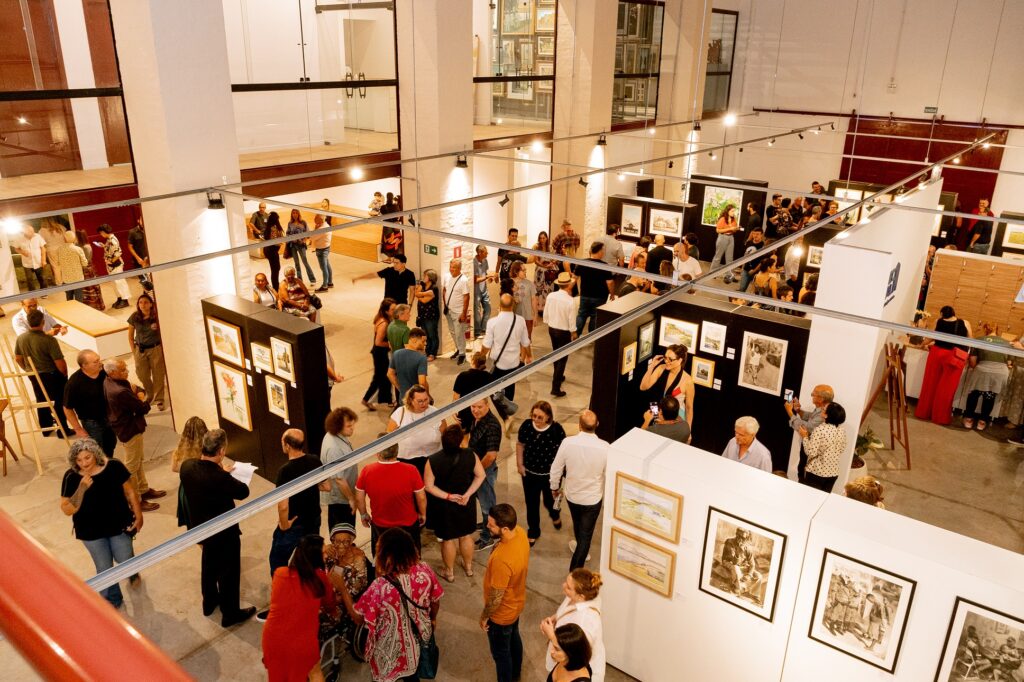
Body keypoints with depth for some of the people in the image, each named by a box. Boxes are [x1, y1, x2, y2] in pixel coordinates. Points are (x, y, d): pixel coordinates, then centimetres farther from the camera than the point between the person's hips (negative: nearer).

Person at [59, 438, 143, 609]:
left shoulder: (114, 467, -17)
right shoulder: (71, 477, -17)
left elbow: (129, 492, -5)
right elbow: (67, 510, -16)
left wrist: (138, 516, -2)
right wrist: (82, 488, -30)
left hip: (119, 525, 0)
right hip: (91, 531, 0)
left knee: (124, 560, 15)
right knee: (104, 568, 13)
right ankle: (113, 599, 38)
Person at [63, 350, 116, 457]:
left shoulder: (104, 370, -14)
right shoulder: (74, 383, -27)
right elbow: (67, 408, -16)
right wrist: (78, 429, -13)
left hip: (110, 416, 6)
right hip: (92, 423, -5)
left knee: (110, 446, 26)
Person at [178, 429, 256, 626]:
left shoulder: (187, 466, -16)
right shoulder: (220, 478, -36)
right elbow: (244, 491, -19)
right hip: (224, 532, -7)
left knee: (209, 566, 30)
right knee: (228, 573, 14)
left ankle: (209, 602, 51)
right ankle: (230, 613, 32)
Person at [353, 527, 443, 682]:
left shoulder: (380, 587, -35)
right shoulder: (424, 571, -22)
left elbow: (357, 617, -19)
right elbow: (435, 600, -3)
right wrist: (433, 619, 18)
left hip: (391, 650, -3)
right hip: (417, 641, 3)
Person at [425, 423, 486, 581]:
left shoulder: (433, 460, -25)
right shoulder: (470, 455, -20)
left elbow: (428, 486, -19)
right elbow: (480, 475, -10)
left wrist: (448, 496, -15)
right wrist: (468, 494, -10)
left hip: (444, 506, -2)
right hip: (466, 503, 2)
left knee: (448, 539, 19)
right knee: (466, 536, 24)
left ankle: (450, 572, 37)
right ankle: (469, 567, 43)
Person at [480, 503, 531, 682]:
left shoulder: (502, 559, -43)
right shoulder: (520, 533, -19)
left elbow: (496, 597, -28)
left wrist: (484, 616, -11)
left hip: (502, 613, -8)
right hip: (516, 602, 8)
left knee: (500, 652, 19)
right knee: (513, 637, 33)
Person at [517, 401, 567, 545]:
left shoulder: (556, 429, -21)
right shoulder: (526, 426, -15)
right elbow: (520, 444, 1)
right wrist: (519, 464, -1)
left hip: (550, 474, -2)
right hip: (529, 473, 2)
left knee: (549, 501, 18)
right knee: (531, 503, 13)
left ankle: (555, 515, 55)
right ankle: (533, 532, 36)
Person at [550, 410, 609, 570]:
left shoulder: (567, 442, -22)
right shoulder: (605, 447, -25)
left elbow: (556, 468, -9)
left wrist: (554, 487, 10)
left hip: (571, 495, 3)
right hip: (593, 498, -3)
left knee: (578, 525, 30)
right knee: (586, 534, 12)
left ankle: (581, 551, 56)